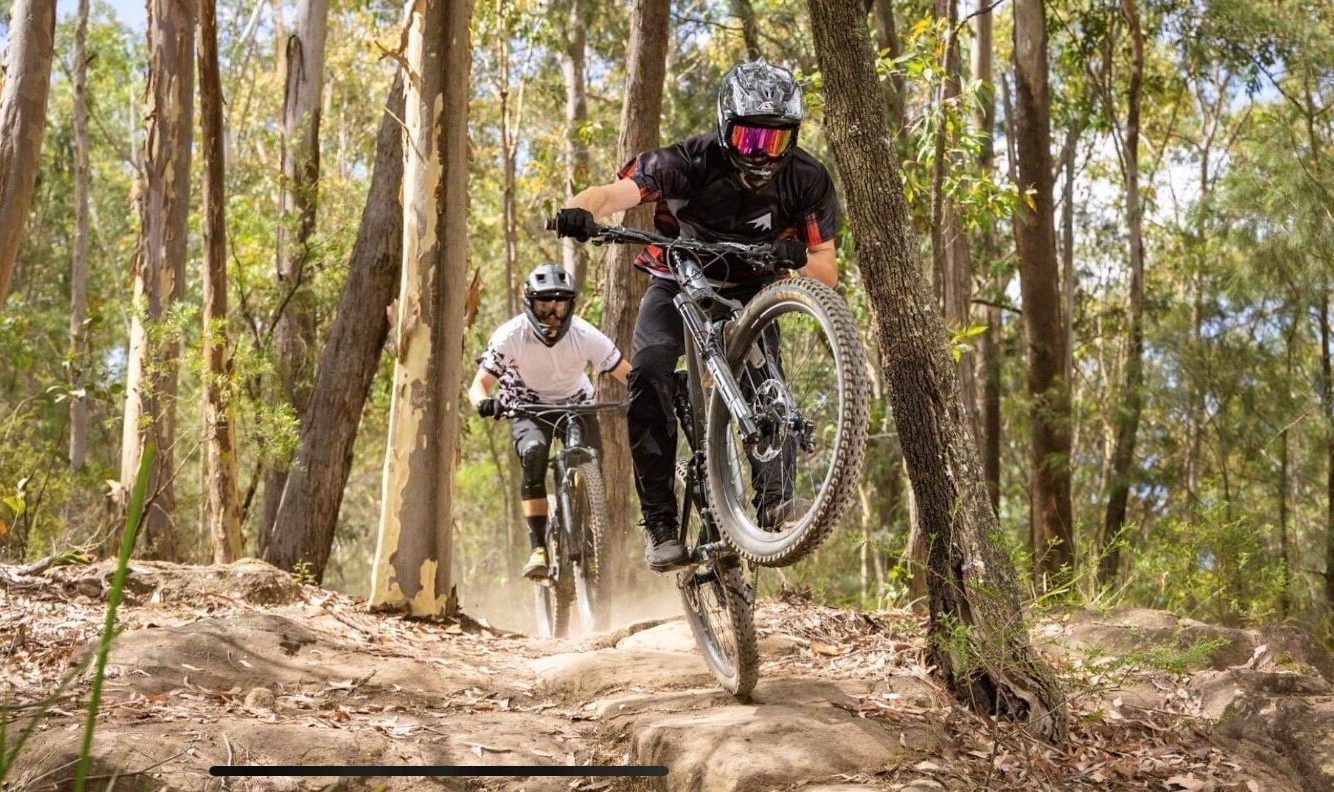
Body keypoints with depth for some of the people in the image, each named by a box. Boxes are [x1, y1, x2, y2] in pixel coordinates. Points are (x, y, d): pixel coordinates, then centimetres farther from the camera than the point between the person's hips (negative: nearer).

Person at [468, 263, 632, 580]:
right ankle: (538, 549, -33)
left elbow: (628, 374, -21)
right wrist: (485, 402, -46)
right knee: (533, 453, -32)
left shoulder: (585, 335, -23)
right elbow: (479, 384, -23)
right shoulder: (511, 336, -24)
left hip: (576, 403, 2)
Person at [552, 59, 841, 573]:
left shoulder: (807, 179, -18)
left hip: (750, 291, 2)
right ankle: (660, 522, -22)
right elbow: (614, 193, -37)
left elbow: (827, 275, -16)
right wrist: (579, 211, -60)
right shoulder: (690, 163, -25)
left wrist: (799, 259, -40)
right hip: (679, 283, -1)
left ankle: (774, 497, -28)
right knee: (648, 373, -26)